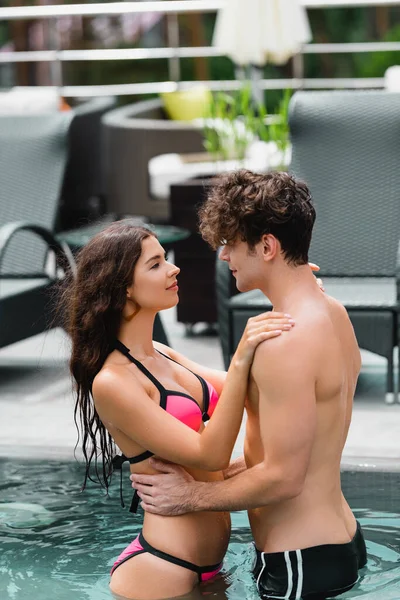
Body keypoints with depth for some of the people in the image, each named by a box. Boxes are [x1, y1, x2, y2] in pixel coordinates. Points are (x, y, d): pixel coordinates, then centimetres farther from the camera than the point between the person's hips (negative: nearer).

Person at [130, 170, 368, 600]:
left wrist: (191, 496, -10)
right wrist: (225, 470, 11)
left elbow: (283, 478, -22)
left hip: (300, 564, -10)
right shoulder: (334, 314, 8)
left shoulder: (286, 343, -23)